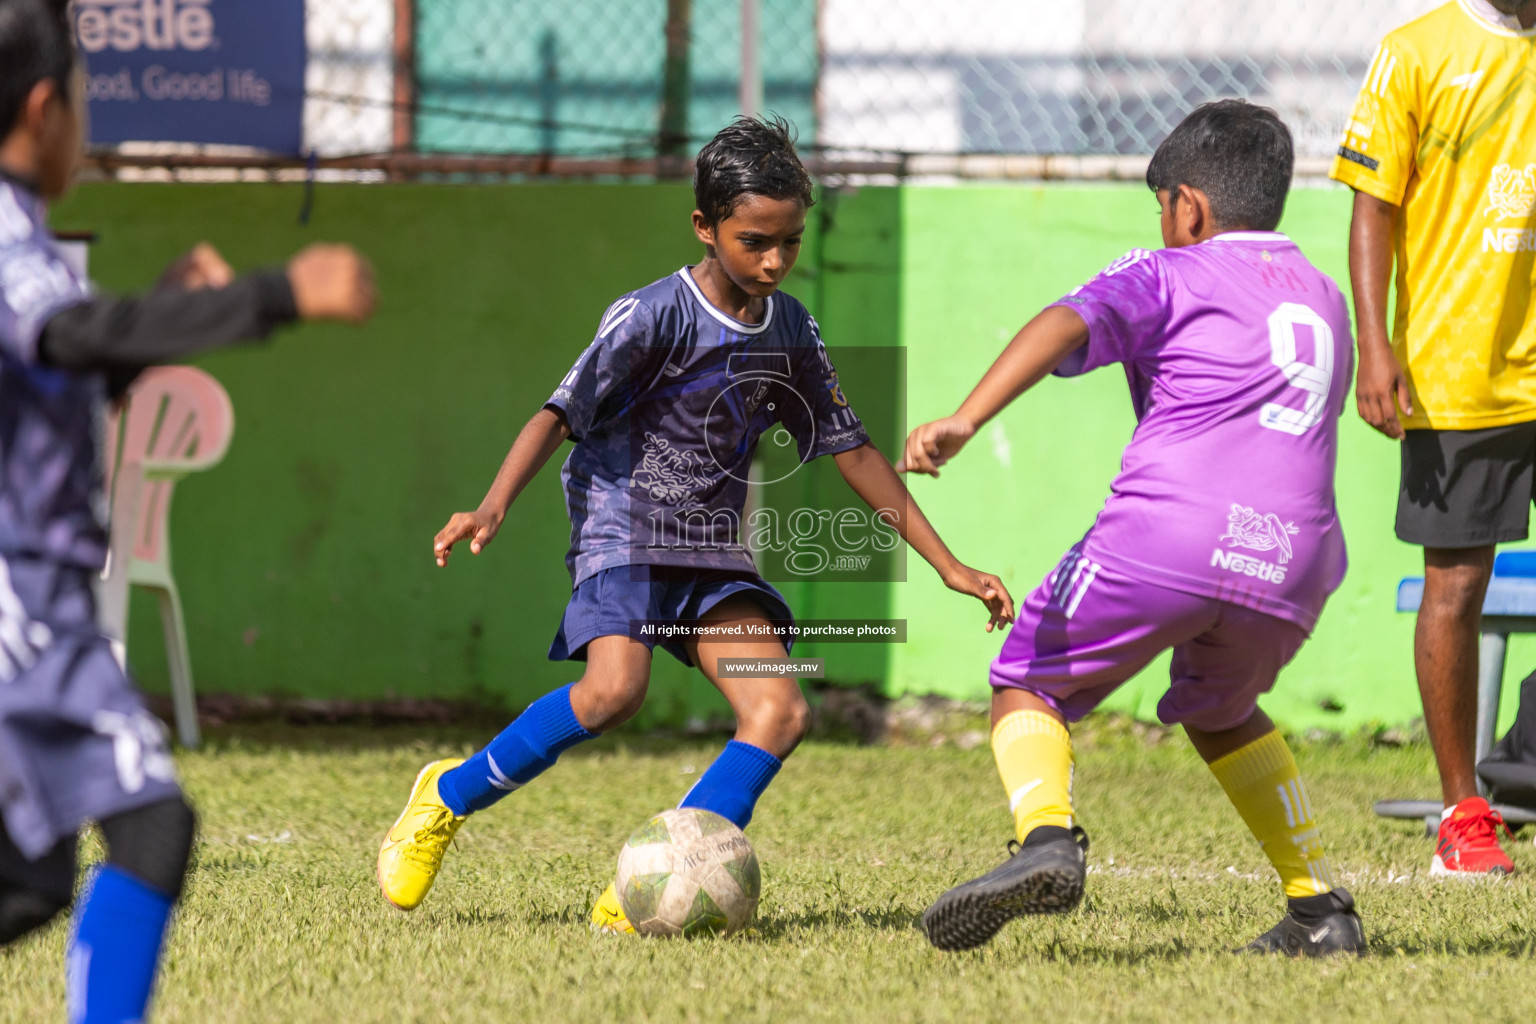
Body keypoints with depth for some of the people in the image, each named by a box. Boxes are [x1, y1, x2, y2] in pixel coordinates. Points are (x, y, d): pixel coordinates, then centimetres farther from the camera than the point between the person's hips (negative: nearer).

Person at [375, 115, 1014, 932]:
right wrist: (492, 510, -33)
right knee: (615, 688, -31)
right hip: (623, 531, -6)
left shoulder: (790, 330, 7)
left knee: (779, 710, -15)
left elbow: (849, 449, 14)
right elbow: (560, 414, -16)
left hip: (713, 555, 6)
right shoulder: (655, 316, -12)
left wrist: (947, 565, 12)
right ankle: (447, 798, -9)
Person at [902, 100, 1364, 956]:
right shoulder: (1325, 300, 30)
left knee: (1027, 685, 10)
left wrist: (965, 421, -21)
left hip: (1169, 532, -5)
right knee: (1218, 712, 32)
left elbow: (1066, 327, -7)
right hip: (1296, 558, 5)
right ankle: (1321, 908, 25)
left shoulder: (1167, 277, 12)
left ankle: (1048, 838, -19)